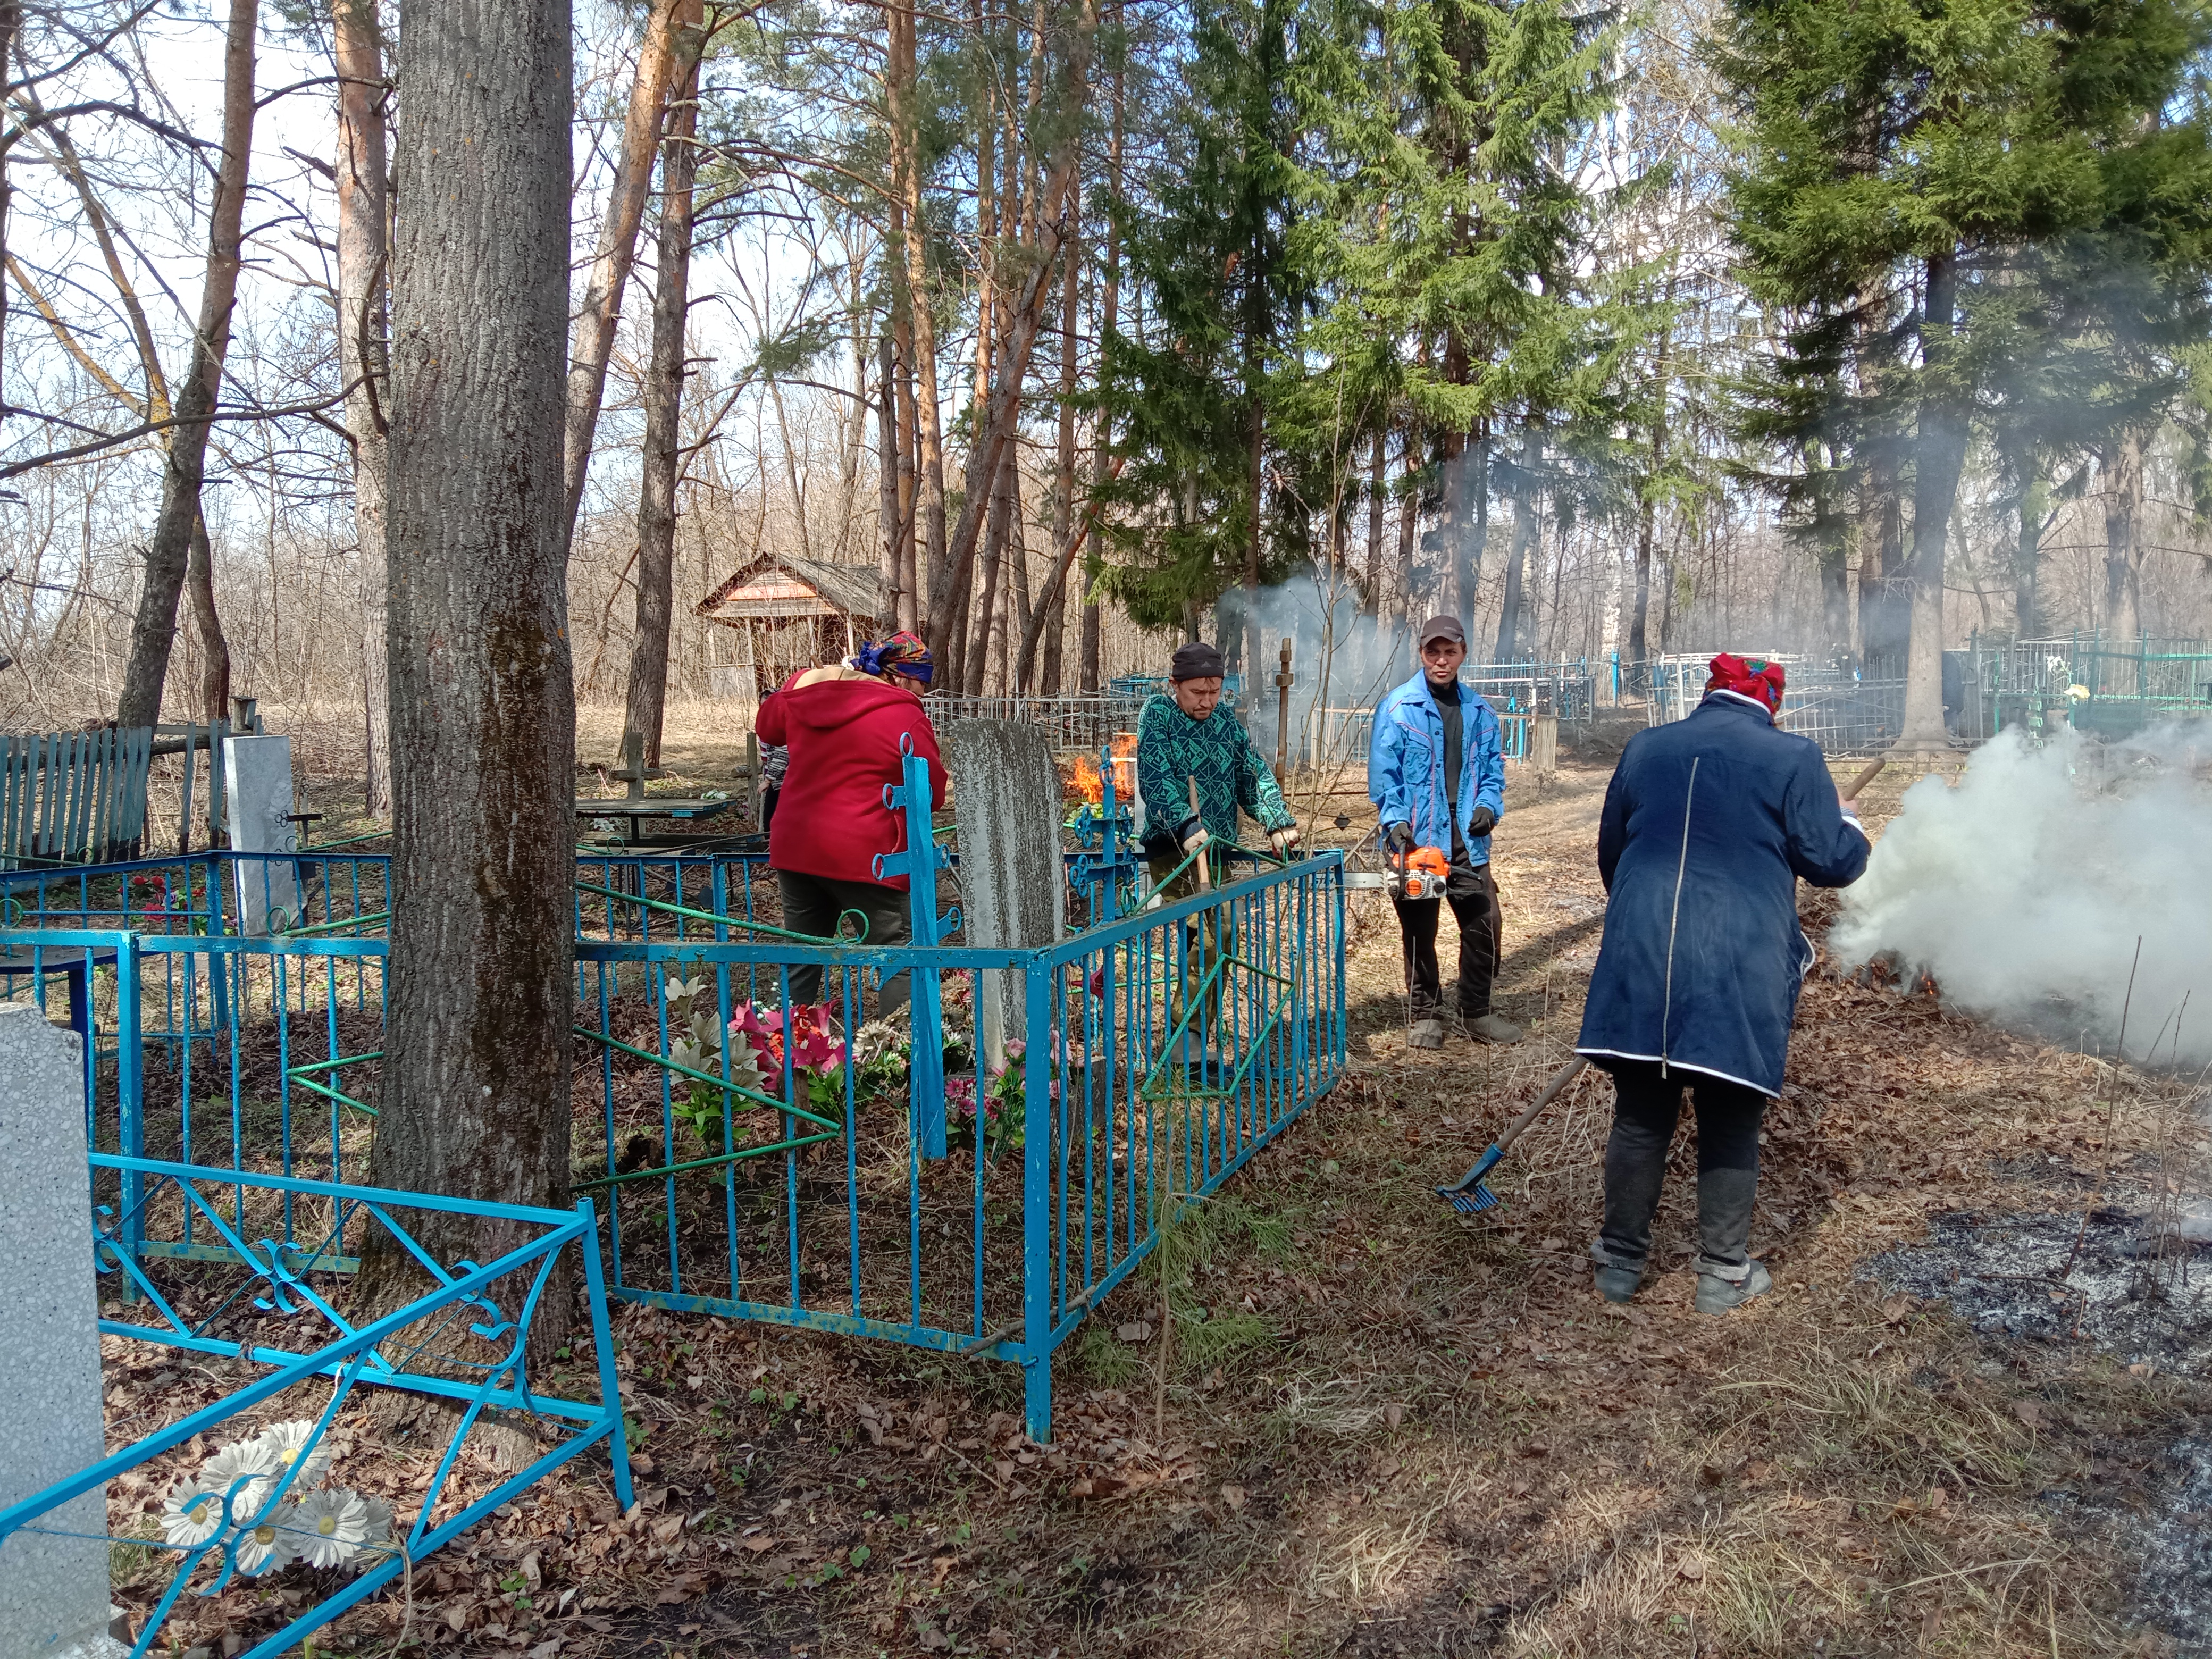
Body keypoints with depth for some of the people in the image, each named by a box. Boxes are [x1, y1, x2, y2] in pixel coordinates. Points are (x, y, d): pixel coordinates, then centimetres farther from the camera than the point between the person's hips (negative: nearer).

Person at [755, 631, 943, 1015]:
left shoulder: (804, 687, 6)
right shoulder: (907, 717, -11)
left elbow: (767, 727, 26)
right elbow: (934, 795, -3)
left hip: (794, 850, 6)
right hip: (863, 856, -6)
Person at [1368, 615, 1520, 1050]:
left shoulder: (1480, 712, 9)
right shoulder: (1398, 708, -5)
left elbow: (1492, 770, 13)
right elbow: (1384, 774, -8)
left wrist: (1488, 806, -5)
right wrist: (1396, 822, -19)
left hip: (1466, 839, 4)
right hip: (1416, 839, -3)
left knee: (1484, 925, 4)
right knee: (1419, 932, 7)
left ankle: (1478, 1011, 20)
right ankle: (1425, 1014, 20)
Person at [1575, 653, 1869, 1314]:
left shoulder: (1644, 748, 12)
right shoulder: (1793, 757, 0)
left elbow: (1609, 853, 20)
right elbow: (1832, 861, 0)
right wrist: (1850, 828, 23)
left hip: (1639, 955, 3)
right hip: (1739, 968, -3)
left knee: (1640, 1114, 13)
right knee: (1730, 1123, 10)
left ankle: (1621, 1260, 23)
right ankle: (1723, 1272, 19)